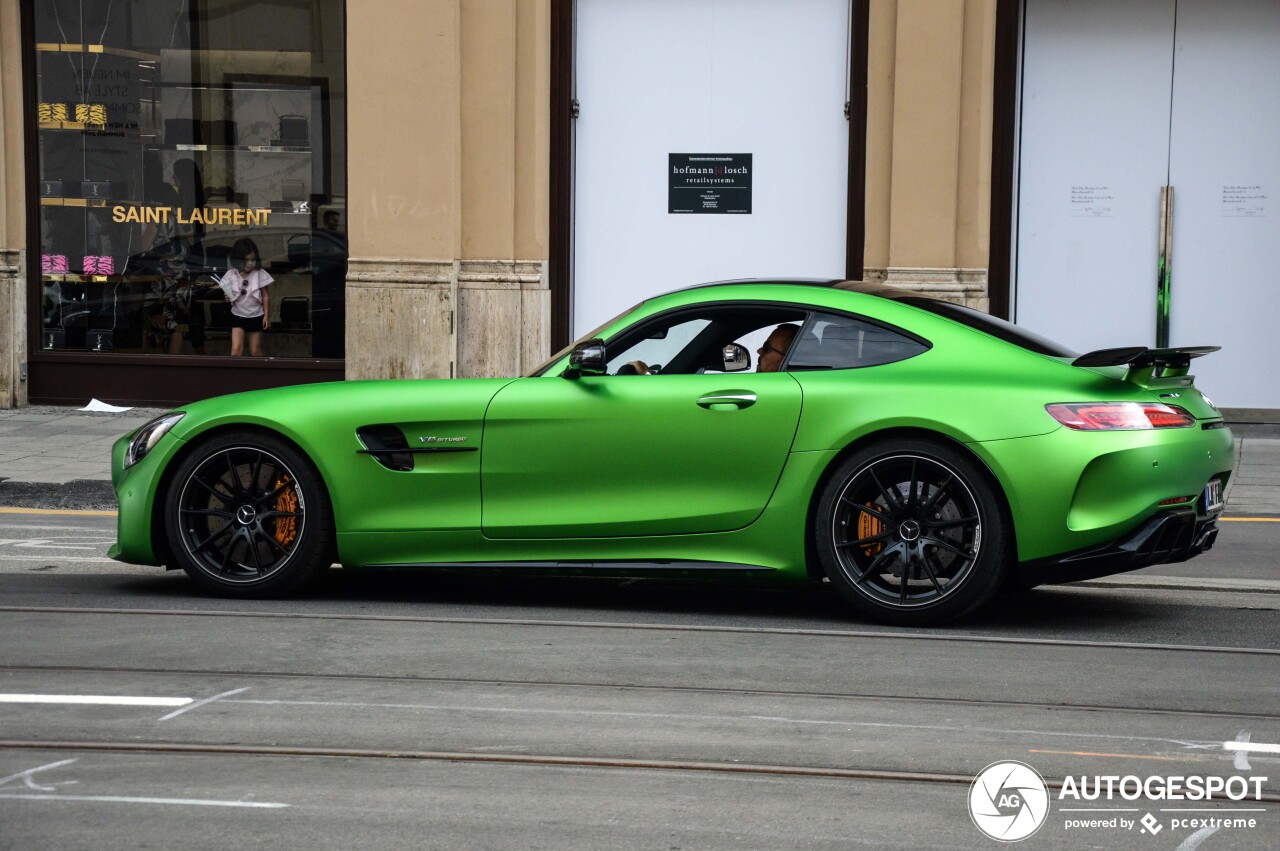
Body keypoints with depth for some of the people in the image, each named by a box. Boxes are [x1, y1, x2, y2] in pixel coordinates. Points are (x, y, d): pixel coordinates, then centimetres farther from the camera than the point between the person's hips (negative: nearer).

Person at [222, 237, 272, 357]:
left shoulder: (260, 274, -13)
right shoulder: (231, 275, -9)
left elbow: (266, 296, -5)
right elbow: (227, 293, 4)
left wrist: (267, 316, -5)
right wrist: (227, 297, -20)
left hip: (256, 317, -1)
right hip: (238, 316, 1)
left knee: (255, 351, 10)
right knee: (236, 349, -10)